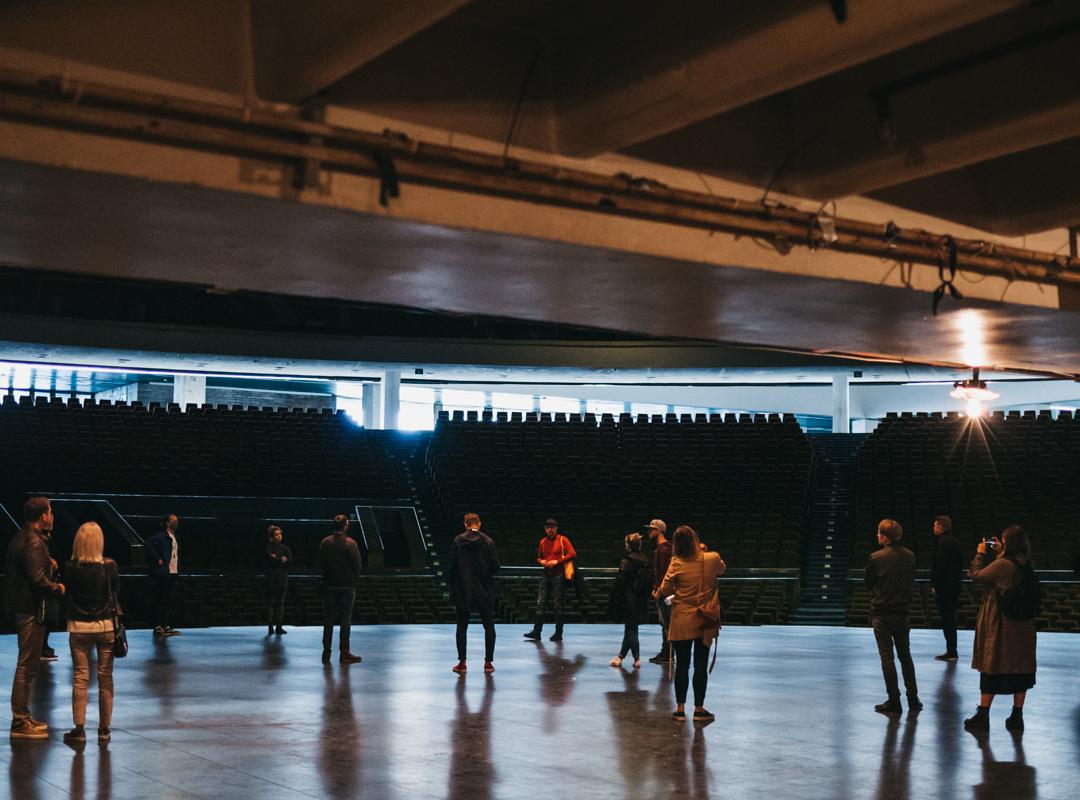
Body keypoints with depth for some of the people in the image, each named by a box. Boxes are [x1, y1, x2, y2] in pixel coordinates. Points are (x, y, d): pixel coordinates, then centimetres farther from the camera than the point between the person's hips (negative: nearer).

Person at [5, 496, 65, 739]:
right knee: (27, 666, -4)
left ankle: (23, 717, 25)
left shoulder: (21, 537, 12)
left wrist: (47, 564, 9)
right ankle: (20, 723, 1)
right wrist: (58, 589, -8)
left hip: (22, 607, 10)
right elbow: (38, 580, -25)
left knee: (28, 665, 17)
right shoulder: (33, 543, -19)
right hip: (30, 609, -10)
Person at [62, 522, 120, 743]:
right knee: (105, 677, 9)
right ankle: (104, 729, 14)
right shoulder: (109, 567, -12)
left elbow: (66, 594, 1)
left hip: (79, 627, 0)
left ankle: (79, 728, 6)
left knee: (80, 677, 6)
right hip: (106, 625, 0)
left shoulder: (70, 569, -11)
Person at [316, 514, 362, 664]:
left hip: (329, 586, 3)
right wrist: (354, 578, 8)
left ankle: (326, 652, 11)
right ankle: (344, 653, 4)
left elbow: (318, 566, 0)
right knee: (345, 620, 3)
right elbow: (357, 565, -10)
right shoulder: (350, 543, -10)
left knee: (329, 620, 10)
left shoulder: (325, 543, -1)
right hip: (347, 586, -3)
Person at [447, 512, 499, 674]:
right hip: (484, 591, 0)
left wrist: (452, 589, 4)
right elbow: (495, 566, -5)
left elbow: (452, 568, -5)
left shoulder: (458, 541, -5)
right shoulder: (487, 541, -5)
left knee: (462, 627, 9)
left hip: (463, 591, 0)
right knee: (489, 626, 11)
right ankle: (488, 662, 9)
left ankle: (462, 663, 6)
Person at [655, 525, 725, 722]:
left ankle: (680, 709, 13)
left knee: (682, 666, 7)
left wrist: (656, 595, 18)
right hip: (705, 622, 1)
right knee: (701, 666, 8)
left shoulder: (676, 563, -11)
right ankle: (699, 709, 14)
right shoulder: (712, 559, -7)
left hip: (682, 622, -1)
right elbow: (722, 569, 17)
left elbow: (665, 589, -4)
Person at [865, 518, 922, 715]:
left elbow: (868, 582, -3)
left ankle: (894, 702, 3)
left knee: (887, 657, 1)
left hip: (882, 613, -4)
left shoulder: (876, 558, -15)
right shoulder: (909, 556, -1)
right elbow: (911, 582, 8)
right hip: (903, 612, 5)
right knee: (905, 655, 16)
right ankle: (913, 699, 18)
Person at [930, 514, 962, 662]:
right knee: (951, 618, 14)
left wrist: (934, 584, -14)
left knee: (946, 619, -5)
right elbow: (958, 565, 16)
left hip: (944, 587, -9)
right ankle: (952, 651, 19)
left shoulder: (942, 542, -14)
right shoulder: (955, 542, 12)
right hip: (955, 586, 9)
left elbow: (939, 565, -19)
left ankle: (951, 652, -4)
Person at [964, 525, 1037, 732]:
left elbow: (975, 575, -11)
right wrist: (1000, 554, 14)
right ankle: (1017, 717, 17)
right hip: (1023, 625, 6)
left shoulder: (1002, 564, -20)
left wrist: (980, 554, 2)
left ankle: (982, 716, 11)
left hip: (999, 625, -6)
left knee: (991, 669, 4)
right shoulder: (1027, 564, 1)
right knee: (1021, 669, 11)